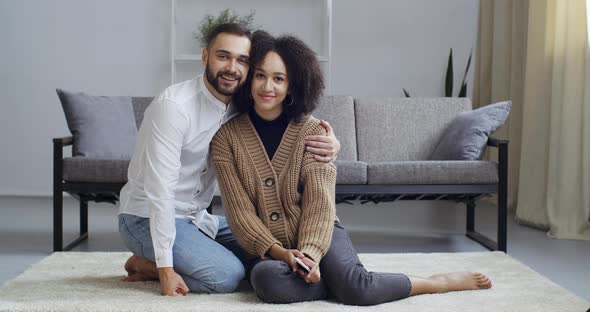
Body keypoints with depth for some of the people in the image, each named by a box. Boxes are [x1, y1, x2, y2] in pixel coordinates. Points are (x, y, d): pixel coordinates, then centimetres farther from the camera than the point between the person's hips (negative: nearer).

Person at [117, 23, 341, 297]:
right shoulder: (174, 106, -23)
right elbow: (159, 190, -26)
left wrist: (327, 145, -21)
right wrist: (166, 269, -28)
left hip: (197, 218, 8)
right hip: (147, 219, -8)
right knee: (228, 274, -25)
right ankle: (148, 264, 0)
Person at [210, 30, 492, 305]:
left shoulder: (311, 130, -3)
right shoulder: (226, 138, -3)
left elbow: (319, 201, -9)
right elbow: (240, 213, -7)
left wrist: (310, 252, -25)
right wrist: (279, 252, -21)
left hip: (317, 235, 0)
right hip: (267, 247, 0)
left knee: (355, 285, -29)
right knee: (265, 278, -36)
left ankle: (441, 282, -6)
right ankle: (342, 279, -15)